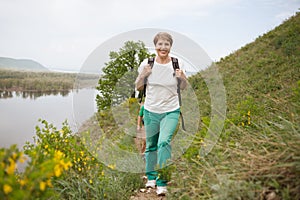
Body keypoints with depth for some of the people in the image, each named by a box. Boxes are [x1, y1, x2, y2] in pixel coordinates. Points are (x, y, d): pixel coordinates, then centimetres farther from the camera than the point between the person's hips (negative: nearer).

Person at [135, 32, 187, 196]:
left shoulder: (177, 64, -5)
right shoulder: (147, 64, -5)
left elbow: (183, 88, 9)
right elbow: (138, 87, 4)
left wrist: (183, 79, -13)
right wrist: (143, 75, -15)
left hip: (171, 111, -1)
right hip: (150, 111, 2)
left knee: (164, 142, -19)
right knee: (151, 145, 13)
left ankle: (162, 183, -8)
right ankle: (151, 177, 34)